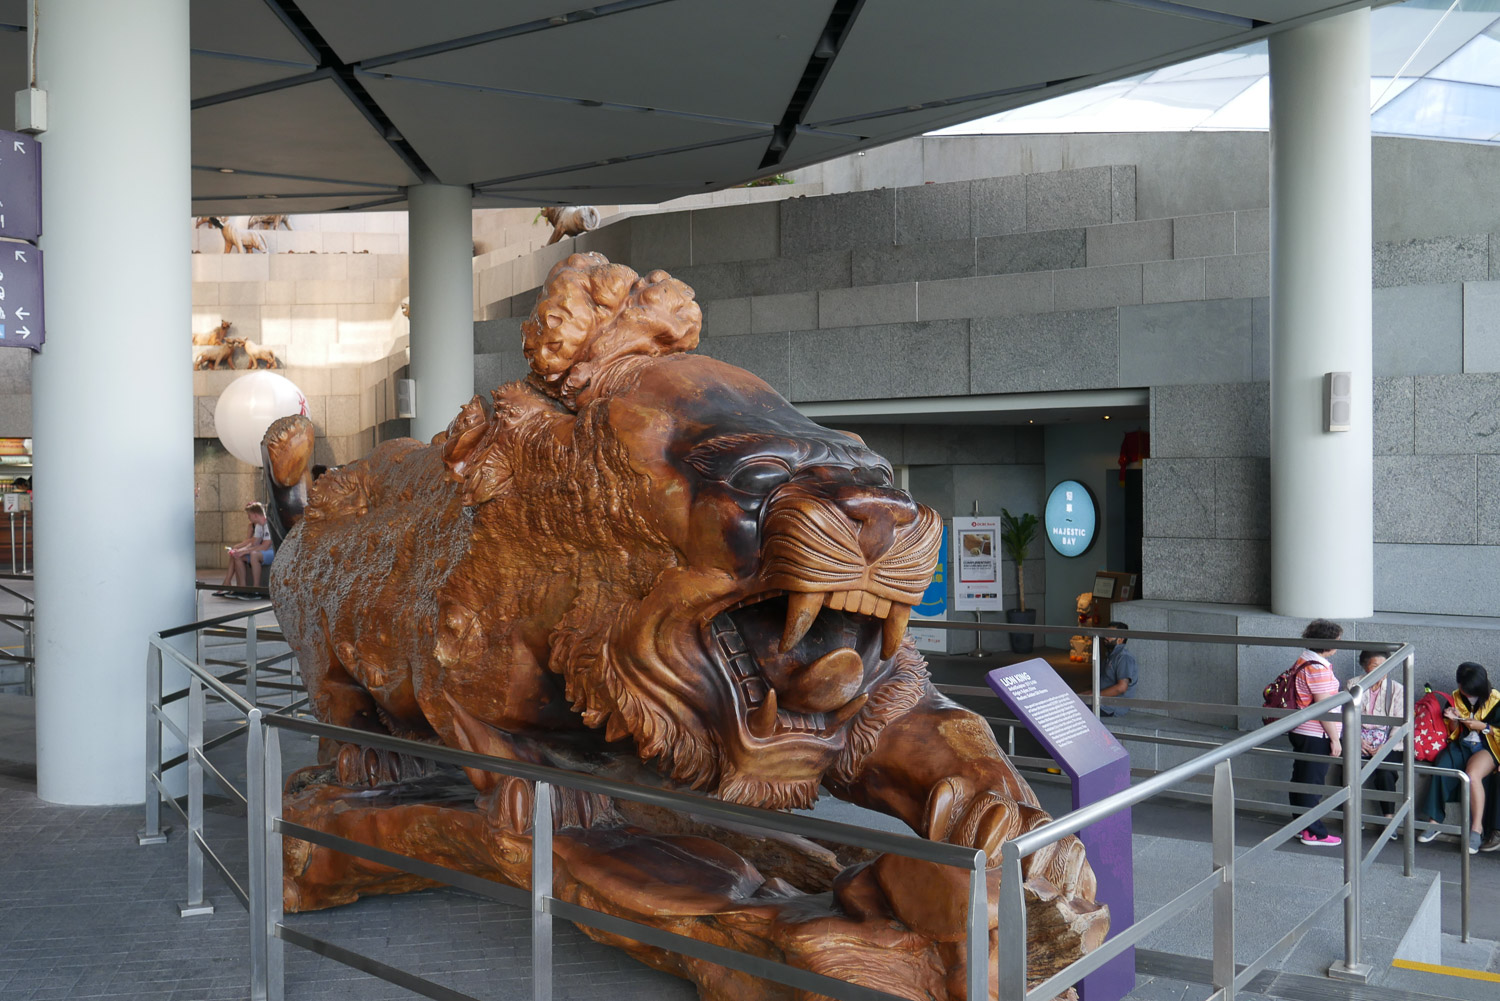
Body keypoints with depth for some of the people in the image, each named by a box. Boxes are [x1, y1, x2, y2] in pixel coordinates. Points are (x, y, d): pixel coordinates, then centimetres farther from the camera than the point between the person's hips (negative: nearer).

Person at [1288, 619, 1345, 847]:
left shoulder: (1304, 660, 9)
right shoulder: (1317, 669, -23)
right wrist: (1335, 739, -15)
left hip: (1301, 732, 10)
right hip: (1315, 736, -10)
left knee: (1301, 779, 16)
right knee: (1312, 783, -1)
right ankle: (1313, 833, 8)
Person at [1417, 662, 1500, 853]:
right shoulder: (1456, 698, 11)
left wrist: (1483, 727, -13)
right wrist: (1454, 721, -3)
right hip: (1461, 745, 4)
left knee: (1472, 774, -36)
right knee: (1441, 768, -28)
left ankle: (1477, 828, -31)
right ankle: (1434, 820, -26)